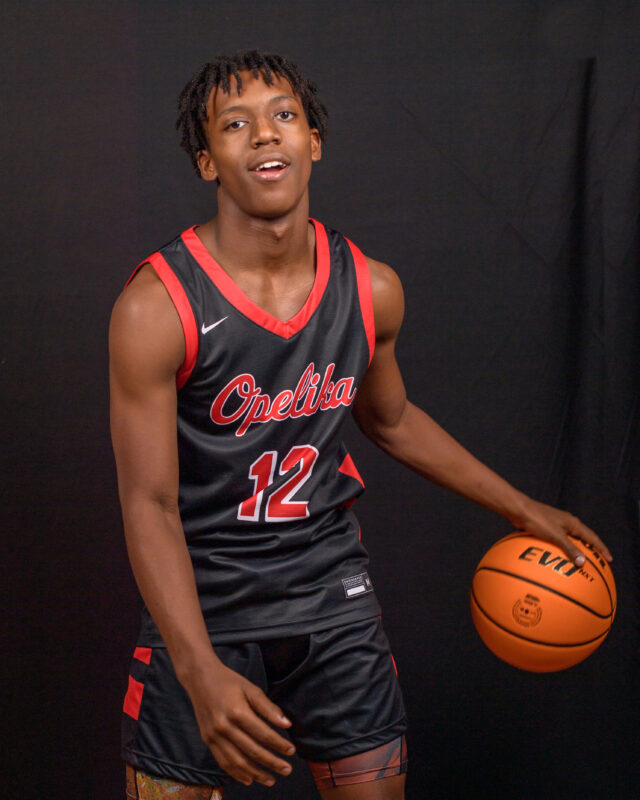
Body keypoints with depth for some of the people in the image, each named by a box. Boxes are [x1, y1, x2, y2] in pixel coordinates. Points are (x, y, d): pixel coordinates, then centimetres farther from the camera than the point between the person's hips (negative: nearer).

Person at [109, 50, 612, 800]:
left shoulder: (371, 289, -4)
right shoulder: (157, 307, -19)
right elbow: (149, 503, -18)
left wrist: (518, 507, 19)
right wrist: (201, 672, -28)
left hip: (331, 590, 4)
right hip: (202, 603, -4)